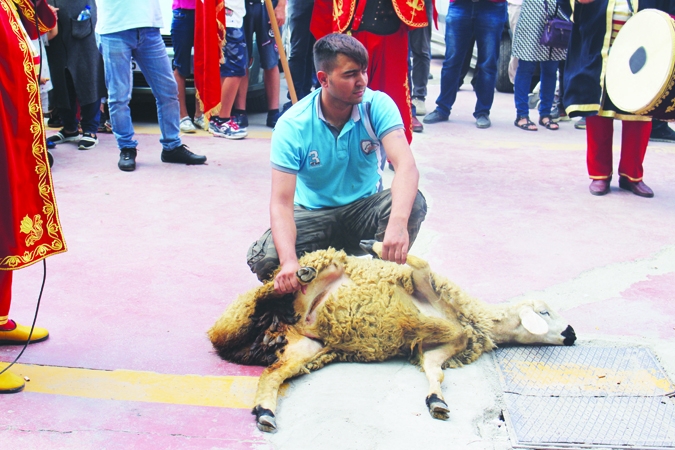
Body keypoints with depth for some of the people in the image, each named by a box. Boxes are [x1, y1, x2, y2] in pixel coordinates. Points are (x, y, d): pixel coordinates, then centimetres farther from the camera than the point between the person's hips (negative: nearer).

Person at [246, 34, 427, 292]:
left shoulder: (377, 105, -16)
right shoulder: (293, 126, -19)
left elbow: (406, 165, -32)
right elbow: (281, 202, -25)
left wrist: (398, 223, -53)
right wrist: (289, 261, -44)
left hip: (365, 208, 1)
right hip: (313, 213, -1)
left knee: (414, 202, -30)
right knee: (265, 259, -28)